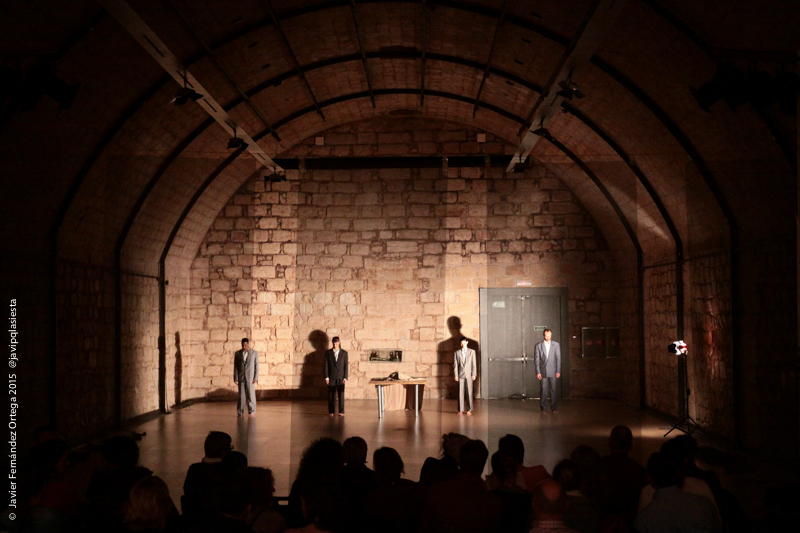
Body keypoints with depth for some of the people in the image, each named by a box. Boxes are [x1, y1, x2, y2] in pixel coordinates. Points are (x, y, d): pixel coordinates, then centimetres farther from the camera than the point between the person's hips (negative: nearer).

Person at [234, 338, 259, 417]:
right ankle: (240, 412, 7)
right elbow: (235, 367, 6)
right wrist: (235, 378, -2)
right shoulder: (237, 354, 6)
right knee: (241, 395, 1)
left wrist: (256, 378, -5)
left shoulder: (254, 353, 3)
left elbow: (256, 366, 2)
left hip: (250, 378, -1)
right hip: (241, 378, 1)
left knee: (251, 395, -3)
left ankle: (251, 412, 4)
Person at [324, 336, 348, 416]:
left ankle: (341, 412, 6)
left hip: (341, 377, 0)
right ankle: (331, 412, 8)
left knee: (341, 394, 0)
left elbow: (346, 366, 3)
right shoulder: (328, 353, 6)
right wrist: (326, 377, -2)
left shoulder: (344, 353, 5)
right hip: (331, 377, 0)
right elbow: (326, 365, 4)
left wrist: (345, 377, -4)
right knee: (331, 395, 1)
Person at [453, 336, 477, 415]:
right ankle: (461, 410, 4)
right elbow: (455, 364, 5)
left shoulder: (472, 352, 6)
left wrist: (474, 374, -1)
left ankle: (469, 410, 5)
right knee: (460, 393, -1)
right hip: (460, 375, 0)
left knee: (469, 393, -1)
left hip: (469, 375, 0)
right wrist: (456, 375, -2)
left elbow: (473, 363, 5)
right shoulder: (457, 353, 6)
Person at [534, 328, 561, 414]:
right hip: (543, 372, 0)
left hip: (553, 371, 0)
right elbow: (537, 360, 3)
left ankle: (554, 408, 8)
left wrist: (558, 371, -2)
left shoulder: (556, 345, 6)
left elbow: (558, 359, 4)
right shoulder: (538, 346, 4)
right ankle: (543, 408, 9)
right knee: (544, 390, 0)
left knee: (553, 390, 0)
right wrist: (538, 372, -4)